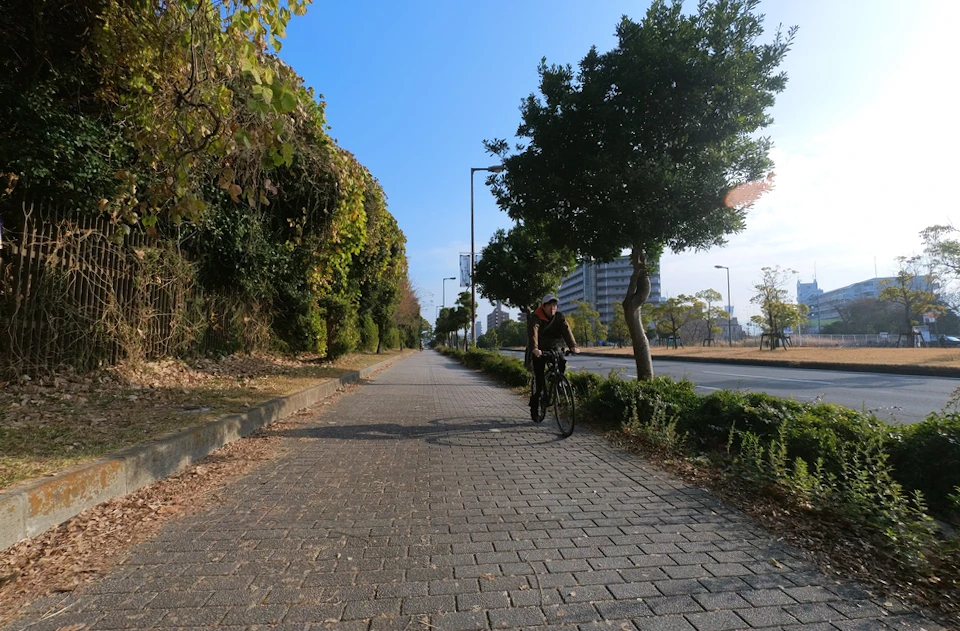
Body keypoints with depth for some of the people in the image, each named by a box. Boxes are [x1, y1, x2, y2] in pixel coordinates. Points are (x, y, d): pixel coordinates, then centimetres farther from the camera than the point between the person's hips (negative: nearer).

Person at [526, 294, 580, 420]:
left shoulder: (559, 317, -5)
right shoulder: (535, 318, -16)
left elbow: (566, 330, -21)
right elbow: (533, 333, -32)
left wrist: (573, 346, -38)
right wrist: (534, 348, -51)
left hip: (554, 348, 4)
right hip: (539, 351, -3)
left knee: (562, 362, -28)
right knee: (539, 381, -8)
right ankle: (534, 410, 7)